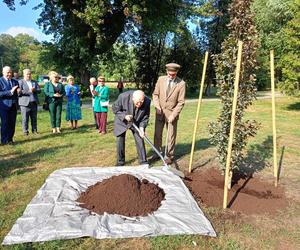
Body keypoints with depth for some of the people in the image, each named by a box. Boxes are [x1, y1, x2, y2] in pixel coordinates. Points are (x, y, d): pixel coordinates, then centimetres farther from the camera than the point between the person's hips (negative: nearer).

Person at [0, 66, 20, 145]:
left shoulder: (15, 82, 14)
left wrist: (19, 92, 1)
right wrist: (10, 92, -23)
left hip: (13, 106, 5)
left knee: (12, 123, 6)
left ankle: (10, 139, 16)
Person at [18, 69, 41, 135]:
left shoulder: (34, 82, 17)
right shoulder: (20, 82, 3)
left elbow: (39, 90, 8)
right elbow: (19, 92, -8)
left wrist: (34, 90, -12)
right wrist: (29, 91, -16)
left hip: (34, 102, 4)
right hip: (25, 103, -4)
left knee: (34, 118, 7)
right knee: (25, 118, -1)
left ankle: (34, 130, 16)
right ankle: (25, 131, 8)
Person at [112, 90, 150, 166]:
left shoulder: (147, 102, -26)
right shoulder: (123, 97, -32)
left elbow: (145, 117, -10)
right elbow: (115, 109, -15)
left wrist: (141, 127, -23)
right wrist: (124, 116, -29)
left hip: (136, 123, 2)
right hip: (122, 121, -1)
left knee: (140, 141, 1)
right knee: (120, 141, 2)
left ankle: (143, 161, 15)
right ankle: (120, 162, 19)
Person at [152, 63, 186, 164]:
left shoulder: (181, 84, -11)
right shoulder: (161, 79, -2)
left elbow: (181, 102, -11)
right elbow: (155, 94, 5)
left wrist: (173, 115, -17)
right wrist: (157, 106, -9)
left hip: (171, 113, -3)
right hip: (160, 112, 3)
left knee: (171, 136, 4)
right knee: (157, 134, 11)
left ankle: (169, 156, 19)